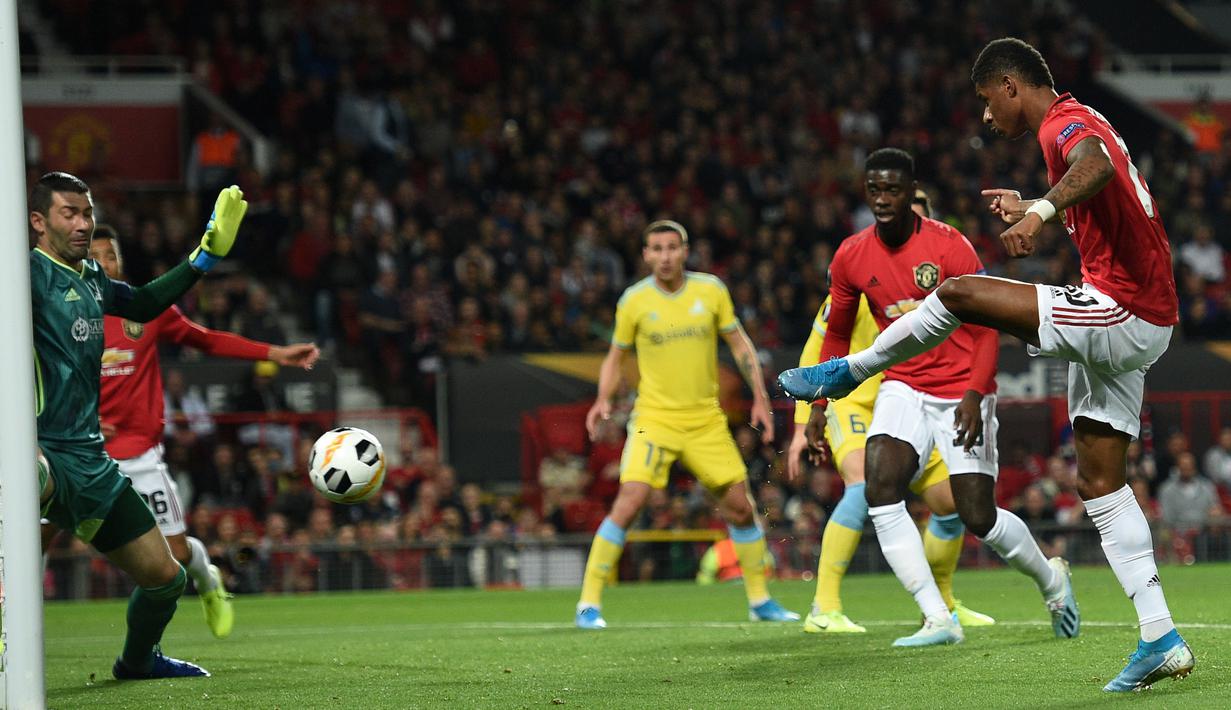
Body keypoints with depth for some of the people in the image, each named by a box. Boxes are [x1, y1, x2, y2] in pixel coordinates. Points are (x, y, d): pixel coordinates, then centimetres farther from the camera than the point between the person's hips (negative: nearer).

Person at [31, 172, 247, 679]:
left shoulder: (92, 279, 17)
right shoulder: (31, 272, -8)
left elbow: (142, 305, 37)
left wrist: (206, 254, 35)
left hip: (90, 459, 8)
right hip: (42, 450, -8)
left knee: (164, 576, 13)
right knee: (31, 479, -47)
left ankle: (138, 660, 44)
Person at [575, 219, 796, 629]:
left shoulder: (711, 290, 1)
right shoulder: (634, 300, -4)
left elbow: (740, 344, 10)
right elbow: (616, 357, 8)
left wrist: (760, 398, 4)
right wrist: (603, 400, -9)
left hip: (706, 418, 3)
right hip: (654, 418, -3)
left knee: (740, 507, 4)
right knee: (628, 504, -18)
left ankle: (760, 600, 21)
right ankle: (589, 603, -11)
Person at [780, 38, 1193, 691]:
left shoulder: (1064, 123, -11)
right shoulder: (1079, 121, 21)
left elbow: (1097, 167, -37)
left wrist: (1043, 210, -53)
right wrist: (1034, 210, 45)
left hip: (1119, 312, -10)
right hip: (1140, 324, 10)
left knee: (958, 294, -8)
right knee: (1099, 482, 8)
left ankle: (848, 371, 12)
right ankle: (1160, 640, 4)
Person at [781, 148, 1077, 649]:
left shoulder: (949, 246, -13)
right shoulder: (851, 258, -1)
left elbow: (987, 328, -10)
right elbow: (837, 334, 14)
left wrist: (974, 395, -23)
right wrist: (818, 408, 8)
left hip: (961, 392, -4)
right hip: (904, 387, 4)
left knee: (979, 518, -6)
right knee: (880, 492, -21)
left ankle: (1051, 579, 26)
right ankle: (938, 620, -19)